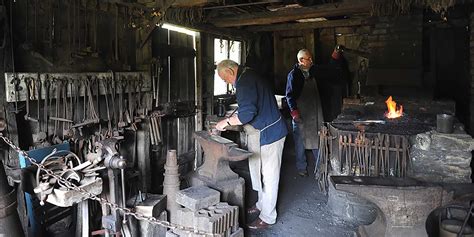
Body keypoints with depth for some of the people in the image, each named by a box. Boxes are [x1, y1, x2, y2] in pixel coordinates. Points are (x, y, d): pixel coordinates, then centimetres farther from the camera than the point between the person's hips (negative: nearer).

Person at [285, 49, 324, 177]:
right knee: (300, 142, 3)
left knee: (317, 140, 10)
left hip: (315, 112, 6)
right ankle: (301, 168, 17)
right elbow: (290, 95, -10)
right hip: (300, 113, -6)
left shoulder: (313, 72, 12)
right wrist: (294, 111, -19)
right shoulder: (293, 75, -7)